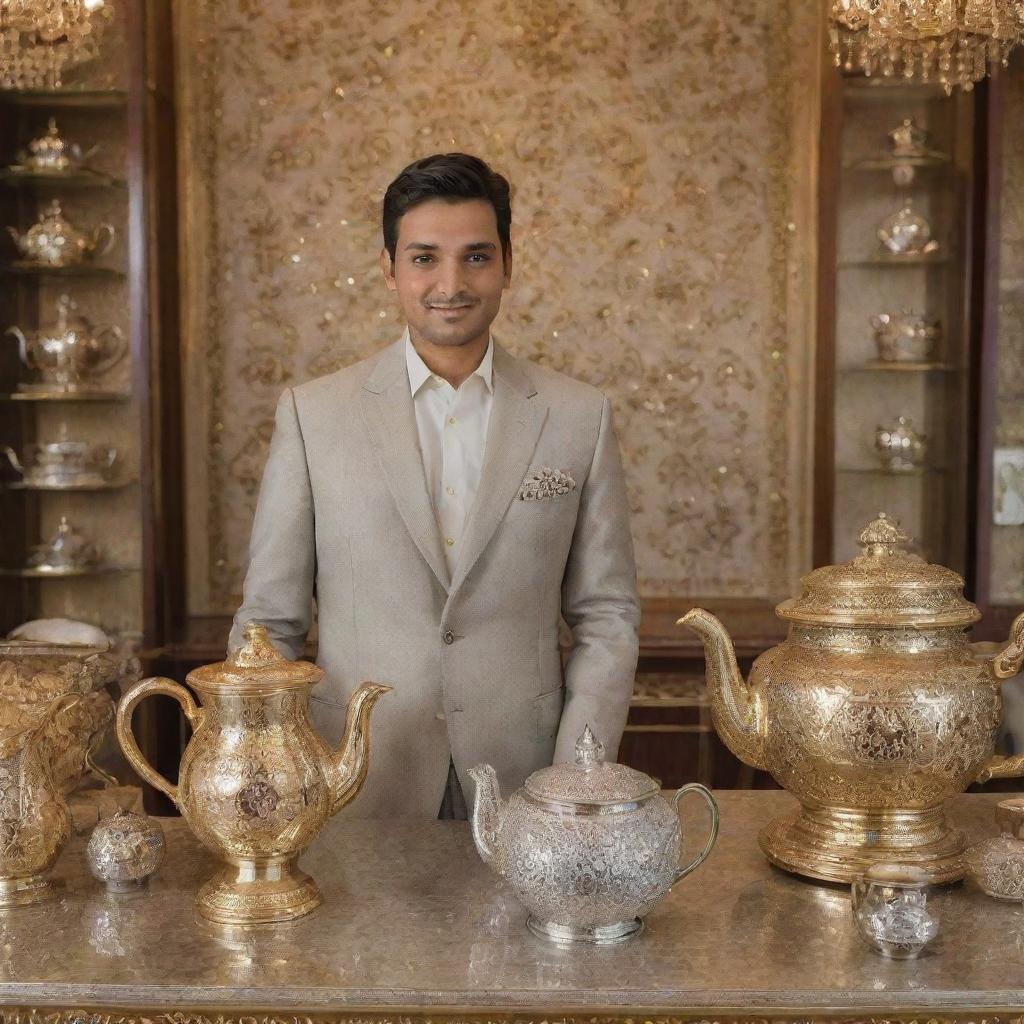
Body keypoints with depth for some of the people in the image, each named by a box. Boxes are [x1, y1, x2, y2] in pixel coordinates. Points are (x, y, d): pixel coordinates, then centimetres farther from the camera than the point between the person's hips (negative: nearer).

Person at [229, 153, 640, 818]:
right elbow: (269, 624, 2)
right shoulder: (313, 414, 0)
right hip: (358, 799, 0)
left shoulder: (579, 418, 1)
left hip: (522, 795, 1)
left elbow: (607, 618, 3)